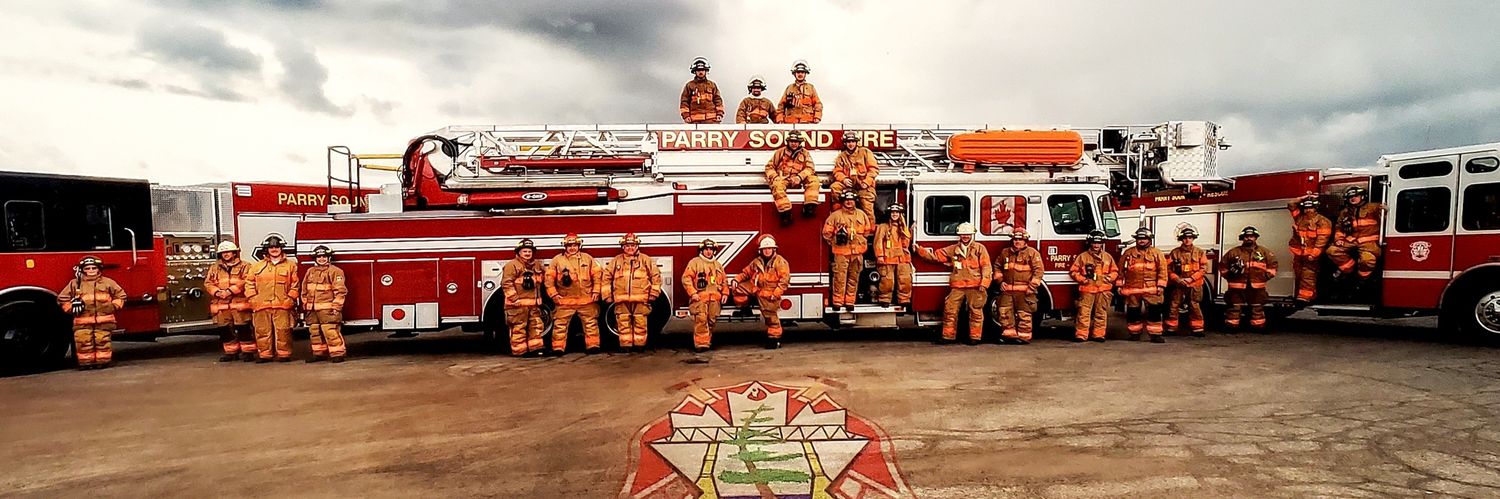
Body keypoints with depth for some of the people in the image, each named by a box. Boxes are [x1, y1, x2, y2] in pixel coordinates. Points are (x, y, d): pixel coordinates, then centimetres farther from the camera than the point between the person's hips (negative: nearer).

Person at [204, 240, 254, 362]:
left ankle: (248, 351, 2)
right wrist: (217, 292, -9)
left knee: (243, 328, -4)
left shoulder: (244, 266, 4)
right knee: (224, 329, 7)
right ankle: (231, 351, 18)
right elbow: (208, 283, 10)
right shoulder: (214, 268, 16)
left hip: (239, 303, -4)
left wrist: (230, 290, -17)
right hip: (221, 304, 4)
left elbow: (245, 281, -8)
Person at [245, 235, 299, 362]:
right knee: (262, 331, 5)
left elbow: (295, 284, 4)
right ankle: (264, 354, 13)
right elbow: (249, 283, 13)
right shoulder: (257, 266, 14)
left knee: (283, 330, -4)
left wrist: (290, 299, -4)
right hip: (261, 305, 2)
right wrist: (253, 298, 2)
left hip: (282, 305, -2)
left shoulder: (290, 265, 7)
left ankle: (284, 354, 3)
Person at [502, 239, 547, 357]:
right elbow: (506, 283, -16)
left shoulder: (537, 265, 15)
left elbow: (544, 278, 30)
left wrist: (539, 297, 24)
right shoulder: (512, 265, -8)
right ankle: (519, 350, 4)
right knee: (519, 328, -2)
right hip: (518, 304, -7)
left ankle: (536, 347, 18)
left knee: (536, 326, 10)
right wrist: (514, 298, -20)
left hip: (533, 303, 7)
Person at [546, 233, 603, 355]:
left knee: (591, 324, 5)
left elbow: (597, 275, 7)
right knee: (560, 325, -1)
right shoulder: (557, 260, 2)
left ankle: (593, 346, 14)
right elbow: (549, 278, 2)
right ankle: (558, 348, 7)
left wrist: (596, 291, 1)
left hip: (586, 300, 1)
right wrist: (553, 294, -4)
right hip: (564, 300, -1)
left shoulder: (588, 258, 7)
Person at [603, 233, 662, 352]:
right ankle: (625, 345, 13)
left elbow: (656, 275, 6)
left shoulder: (645, 260, 5)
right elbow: (606, 277, 11)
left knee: (640, 324, 2)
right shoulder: (616, 261, 9)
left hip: (640, 300, -1)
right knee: (624, 324, 4)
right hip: (621, 300, 1)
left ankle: (639, 345, 11)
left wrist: (653, 293, 2)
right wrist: (607, 295, 5)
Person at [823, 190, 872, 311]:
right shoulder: (835, 215, 2)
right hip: (841, 252, -3)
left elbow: (868, 230, 22)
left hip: (857, 252, 4)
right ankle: (837, 302, 0)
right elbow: (827, 231, 5)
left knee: (854, 278, 6)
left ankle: (850, 302, 13)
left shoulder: (861, 215, 13)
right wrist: (834, 242, 3)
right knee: (840, 278, -6)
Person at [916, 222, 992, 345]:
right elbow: (935, 256, 16)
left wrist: (984, 283, -11)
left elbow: (986, 267, -1)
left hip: (974, 287, -3)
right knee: (950, 311, 1)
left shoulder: (979, 248, 5)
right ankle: (948, 336, 9)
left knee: (976, 312, 0)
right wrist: (920, 250, 8)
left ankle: (975, 337, 9)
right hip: (957, 287, 3)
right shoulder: (952, 249, 14)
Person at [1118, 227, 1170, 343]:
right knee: (1133, 312, 6)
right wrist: (1120, 285, 7)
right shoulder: (1128, 253, 9)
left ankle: (1155, 334, 2)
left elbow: (1162, 270, 1)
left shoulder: (1156, 253, 6)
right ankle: (1135, 333, 18)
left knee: (1154, 312, -4)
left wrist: (1161, 286, -6)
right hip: (1132, 289, 1)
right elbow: (1121, 270, 11)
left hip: (1151, 289, -1)